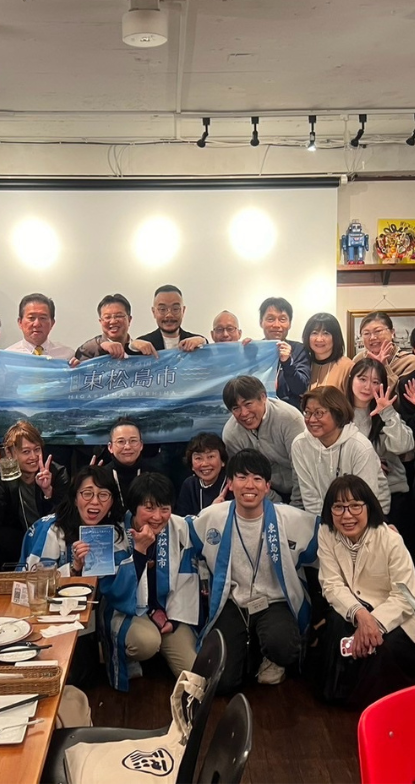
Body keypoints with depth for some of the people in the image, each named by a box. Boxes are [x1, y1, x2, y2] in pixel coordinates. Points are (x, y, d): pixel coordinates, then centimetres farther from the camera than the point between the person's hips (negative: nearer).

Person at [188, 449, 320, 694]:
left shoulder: (293, 520, -12)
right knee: (221, 682, -12)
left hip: (275, 603, -1)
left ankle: (272, 659, 6)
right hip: (231, 604, 1)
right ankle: (249, 651, 22)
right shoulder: (211, 518, -7)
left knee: (281, 645, -34)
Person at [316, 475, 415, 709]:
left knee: (384, 649, -31)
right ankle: (338, 691, -3)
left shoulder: (390, 540, -20)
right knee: (337, 625, -30)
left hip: (393, 619, -2)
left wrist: (375, 622, -35)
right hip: (352, 613, 2)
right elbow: (332, 585, -14)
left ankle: (366, 698, 3)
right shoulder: (326, 534, -10)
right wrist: (359, 614, -34)